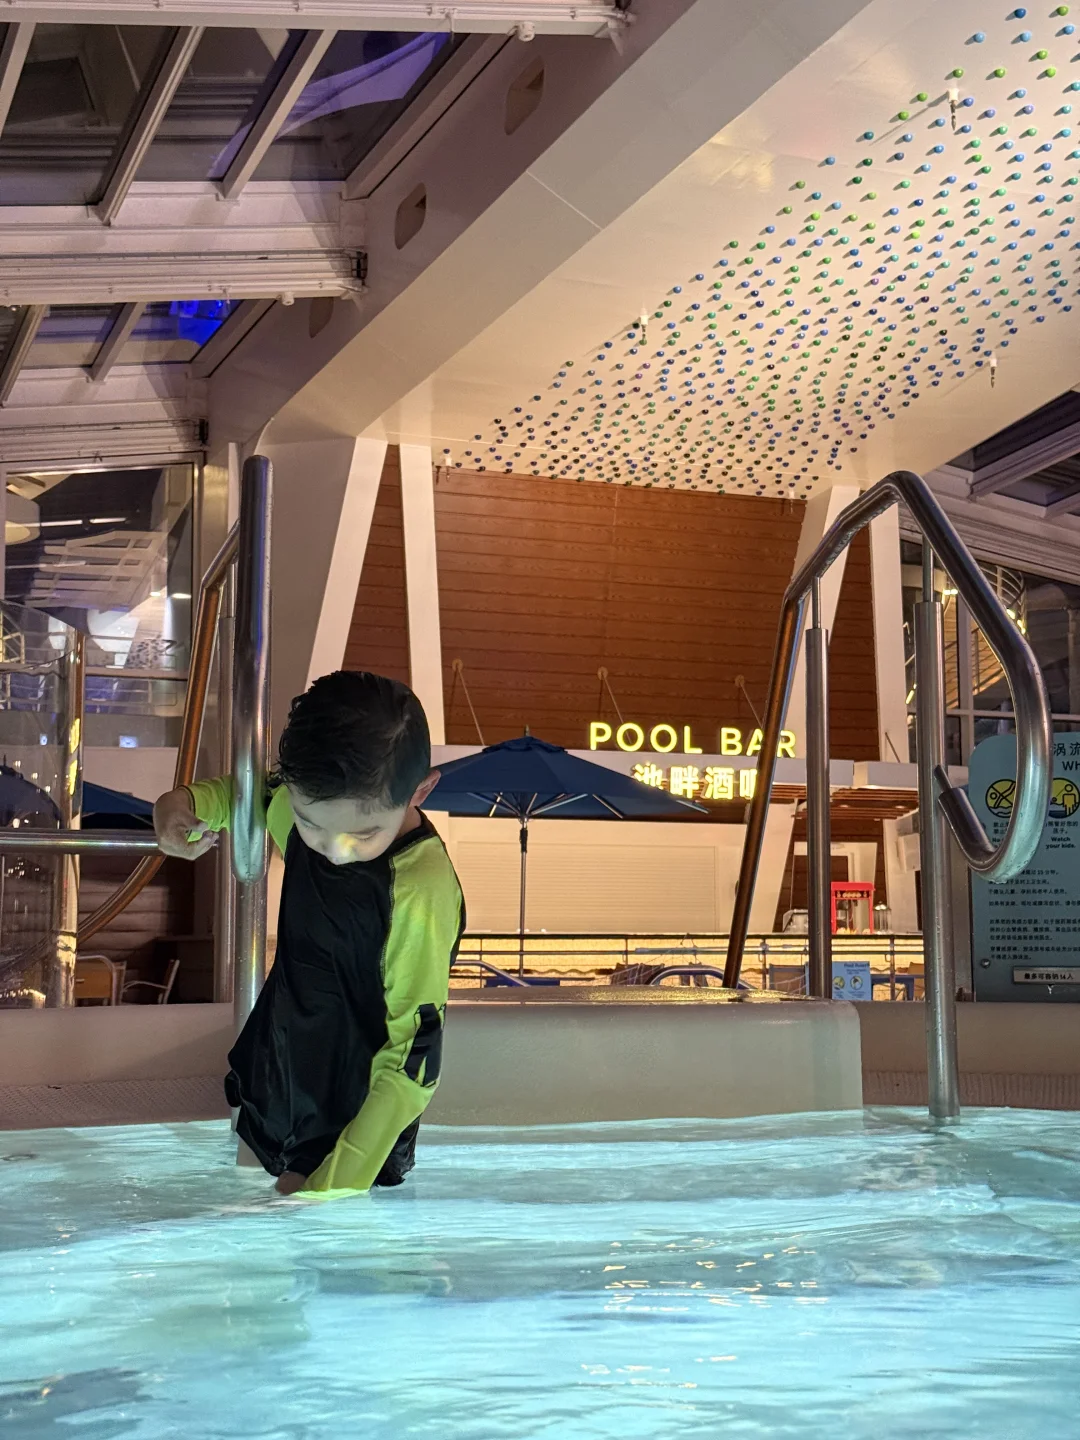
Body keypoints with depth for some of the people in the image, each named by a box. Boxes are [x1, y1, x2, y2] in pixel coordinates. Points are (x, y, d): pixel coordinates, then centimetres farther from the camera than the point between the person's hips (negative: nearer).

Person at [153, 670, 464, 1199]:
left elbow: (413, 1057, -27)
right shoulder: (304, 802, -13)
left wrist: (334, 1185, -26)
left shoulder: (420, 896, -33)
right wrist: (186, 801, -8)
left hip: (355, 1124, -6)